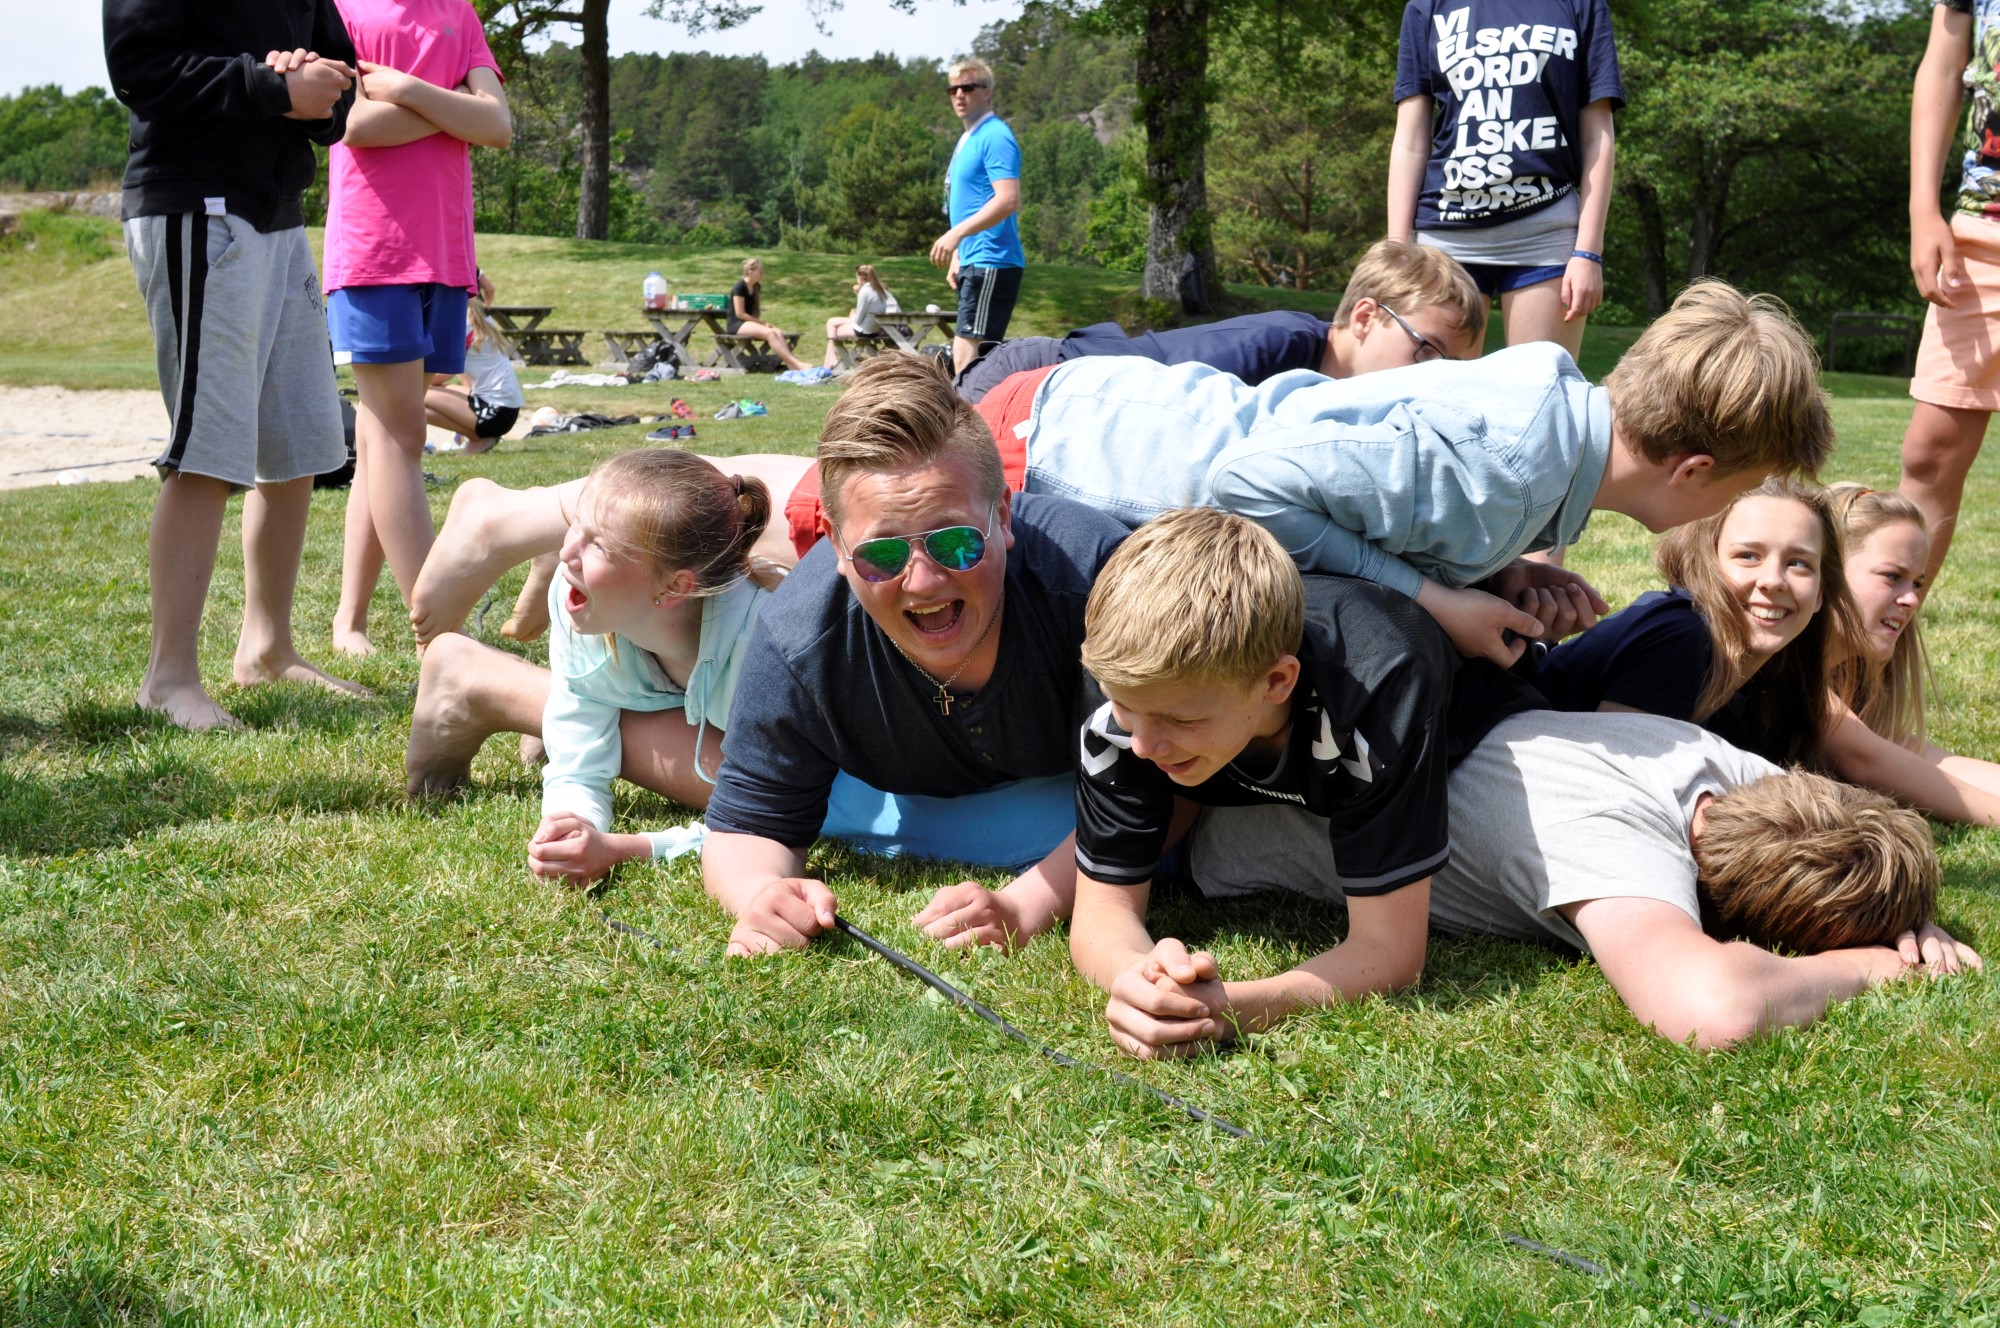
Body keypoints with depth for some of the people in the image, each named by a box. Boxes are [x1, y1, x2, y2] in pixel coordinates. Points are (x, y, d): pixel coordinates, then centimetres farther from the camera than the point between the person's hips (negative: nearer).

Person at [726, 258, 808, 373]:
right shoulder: (740, 287, -12)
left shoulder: (756, 287, 13)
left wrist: (761, 323, -2)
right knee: (770, 333, -32)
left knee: (778, 333, -22)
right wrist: (762, 323, -14)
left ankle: (790, 364, -39)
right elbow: (740, 314, -16)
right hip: (736, 325, -7)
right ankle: (795, 363, -39)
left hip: (750, 323, 7)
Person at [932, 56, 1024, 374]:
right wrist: (958, 256, 21)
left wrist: (956, 234, -28)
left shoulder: (994, 137, -12)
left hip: (991, 264, -10)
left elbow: (1008, 200, -23)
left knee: (967, 355, -15)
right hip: (974, 262, 10)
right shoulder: (967, 139, 19)